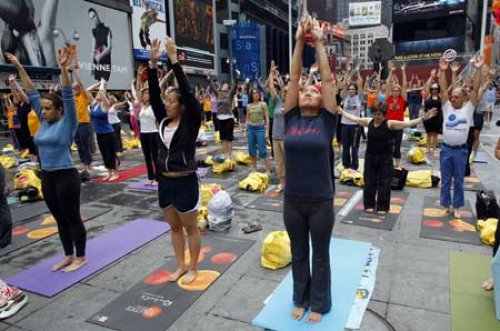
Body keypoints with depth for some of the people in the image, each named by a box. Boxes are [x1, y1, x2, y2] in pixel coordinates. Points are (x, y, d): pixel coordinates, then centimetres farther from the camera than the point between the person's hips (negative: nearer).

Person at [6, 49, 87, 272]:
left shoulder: (68, 123, -9)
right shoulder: (44, 122, 8)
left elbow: (68, 96, -19)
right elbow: (32, 94, 12)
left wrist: (63, 68, -27)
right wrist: (19, 68, 13)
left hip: (66, 177, -7)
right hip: (46, 177, 7)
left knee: (73, 218, 4)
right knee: (60, 219, 16)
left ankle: (81, 257, 18)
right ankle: (68, 256, 29)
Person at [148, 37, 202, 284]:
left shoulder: (191, 121, -10)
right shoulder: (163, 120, 5)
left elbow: (188, 91, -20)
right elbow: (153, 94, 1)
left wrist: (174, 59, -21)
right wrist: (153, 63, -8)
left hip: (185, 182, -6)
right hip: (164, 182, 7)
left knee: (190, 228, 10)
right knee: (174, 227, 19)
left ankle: (193, 268, 26)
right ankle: (180, 266, 35)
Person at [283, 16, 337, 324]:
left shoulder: (326, 120, -4)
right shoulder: (291, 118, 1)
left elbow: (327, 79, -7)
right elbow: (294, 76, -1)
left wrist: (320, 42, -2)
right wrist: (300, 41, -4)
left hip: (320, 202, -2)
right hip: (293, 201, 3)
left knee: (320, 256, 15)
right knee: (298, 254, 19)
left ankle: (319, 303, 36)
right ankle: (300, 299, 40)